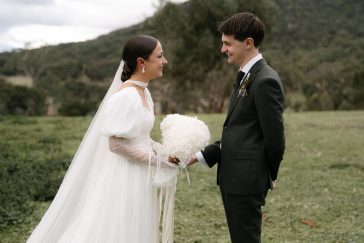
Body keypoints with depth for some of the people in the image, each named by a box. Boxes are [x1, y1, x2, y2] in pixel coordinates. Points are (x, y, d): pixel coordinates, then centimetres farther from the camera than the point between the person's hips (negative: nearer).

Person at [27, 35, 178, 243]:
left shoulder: (143, 93, 9)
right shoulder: (126, 96, -19)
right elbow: (116, 143, -22)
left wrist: (165, 153, 1)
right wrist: (157, 159, -17)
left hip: (139, 180, 9)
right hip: (125, 179, -9)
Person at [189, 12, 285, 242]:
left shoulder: (265, 81, -17)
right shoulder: (246, 77, 13)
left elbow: (275, 137, -16)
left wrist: (268, 175, -1)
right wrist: (202, 155, 6)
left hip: (246, 180, -9)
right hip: (233, 179, 9)